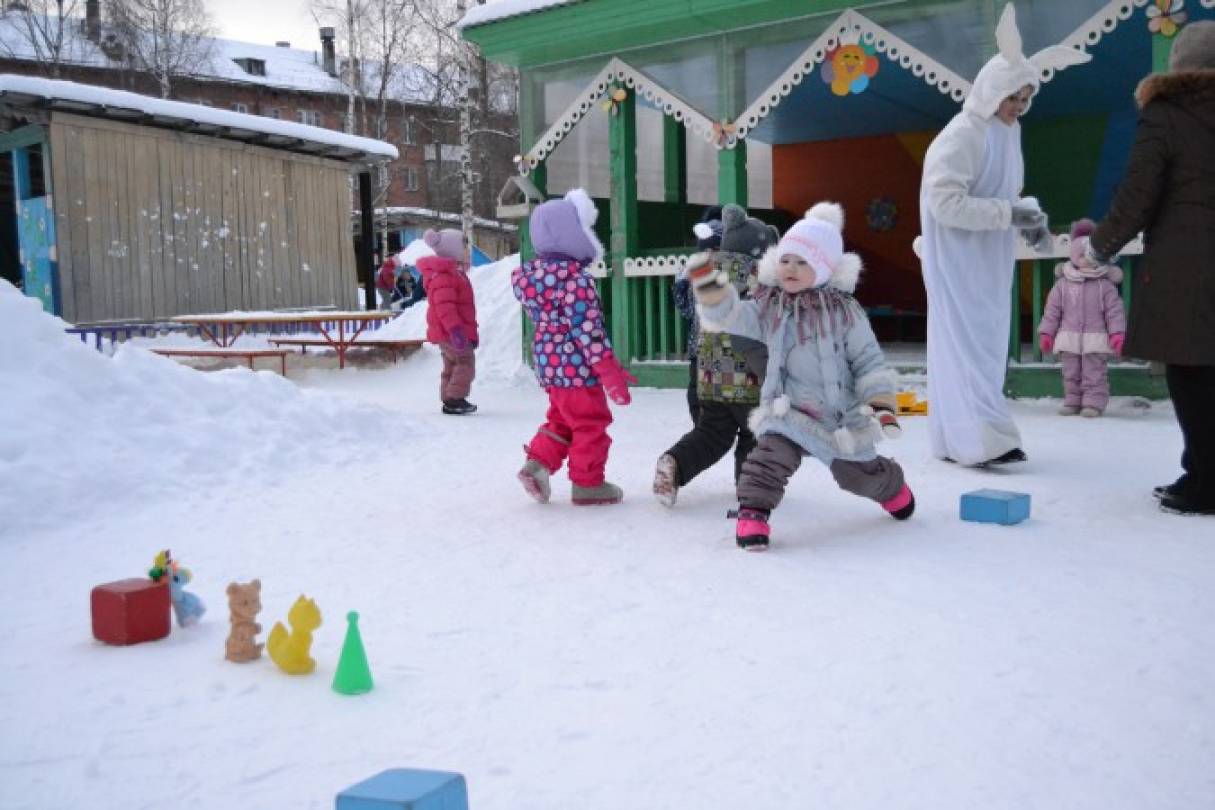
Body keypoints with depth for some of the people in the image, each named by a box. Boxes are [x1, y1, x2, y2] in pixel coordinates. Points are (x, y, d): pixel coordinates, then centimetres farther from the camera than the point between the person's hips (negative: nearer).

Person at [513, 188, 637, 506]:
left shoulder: (533, 274, 8)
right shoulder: (576, 278, -19)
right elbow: (586, 328, -22)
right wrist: (609, 370, -18)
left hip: (548, 361, 8)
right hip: (575, 364, -8)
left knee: (561, 420, 23)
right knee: (591, 423, 5)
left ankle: (538, 462, 12)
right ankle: (587, 483, 13)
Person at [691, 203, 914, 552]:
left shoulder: (845, 311, -9)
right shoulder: (768, 308, -2)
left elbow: (869, 361, -8)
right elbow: (730, 316, -16)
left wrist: (881, 404, -16)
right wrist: (709, 289, -33)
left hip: (841, 414, -1)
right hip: (788, 412, 1)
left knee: (861, 475, 17)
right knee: (770, 457, -26)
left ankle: (892, 487, 49)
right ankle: (752, 512, -14)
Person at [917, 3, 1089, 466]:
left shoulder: (1008, 133, 11)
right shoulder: (961, 136, -16)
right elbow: (944, 203, -24)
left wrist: (1029, 221, 0)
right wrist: (1009, 214, -24)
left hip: (988, 261, 9)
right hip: (959, 260, -9)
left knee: (984, 346, 9)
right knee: (968, 345, -10)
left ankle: (959, 439, 16)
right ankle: (981, 441, -11)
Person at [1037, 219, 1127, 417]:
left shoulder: (1105, 285, -2)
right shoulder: (1063, 284, 3)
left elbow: (1115, 310, -2)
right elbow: (1052, 310, 6)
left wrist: (1117, 333, -10)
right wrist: (1046, 332, 3)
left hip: (1095, 339, -3)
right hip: (1069, 338, 3)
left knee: (1094, 373, -2)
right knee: (1071, 373, 9)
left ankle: (1094, 403, 1)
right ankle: (1072, 401, 16)